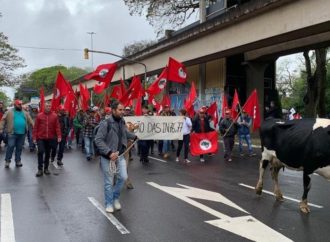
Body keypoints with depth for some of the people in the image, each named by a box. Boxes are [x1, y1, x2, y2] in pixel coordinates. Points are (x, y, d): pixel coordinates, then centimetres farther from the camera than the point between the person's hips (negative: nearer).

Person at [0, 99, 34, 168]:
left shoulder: (25, 113, 13)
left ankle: (18, 161, 20)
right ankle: (7, 161, 9)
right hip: (12, 133, -4)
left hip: (22, 134, 4)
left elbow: (30, 121, 13)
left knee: (19, 148, 11)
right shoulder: (9, 112, 1)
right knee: (10, 147, -3)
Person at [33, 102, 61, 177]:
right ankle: (40, 169, -1)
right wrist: (34, 137, -3)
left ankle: (46, 168, 23)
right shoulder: (39, 116, -1)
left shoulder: (54, 116, 0)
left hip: (50, 138, 2)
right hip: (41, 138, -1)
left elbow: (57, 127, -2)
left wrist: (59, 136, -11)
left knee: (48, 153, 10)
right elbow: (35, 127, 0)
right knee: (40, 152, -11)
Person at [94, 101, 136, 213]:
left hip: (120, 156, 6)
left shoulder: (122, 122, 4)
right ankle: (109, 204, 23)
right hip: (108, 157, -6)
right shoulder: (105, 123, -18)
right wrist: (109, 153, -28)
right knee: (109, 182, 5)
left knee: (123, 177, 6)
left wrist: (134, 136, 20)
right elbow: (98, 140, -23)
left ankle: (115, 198, 29)